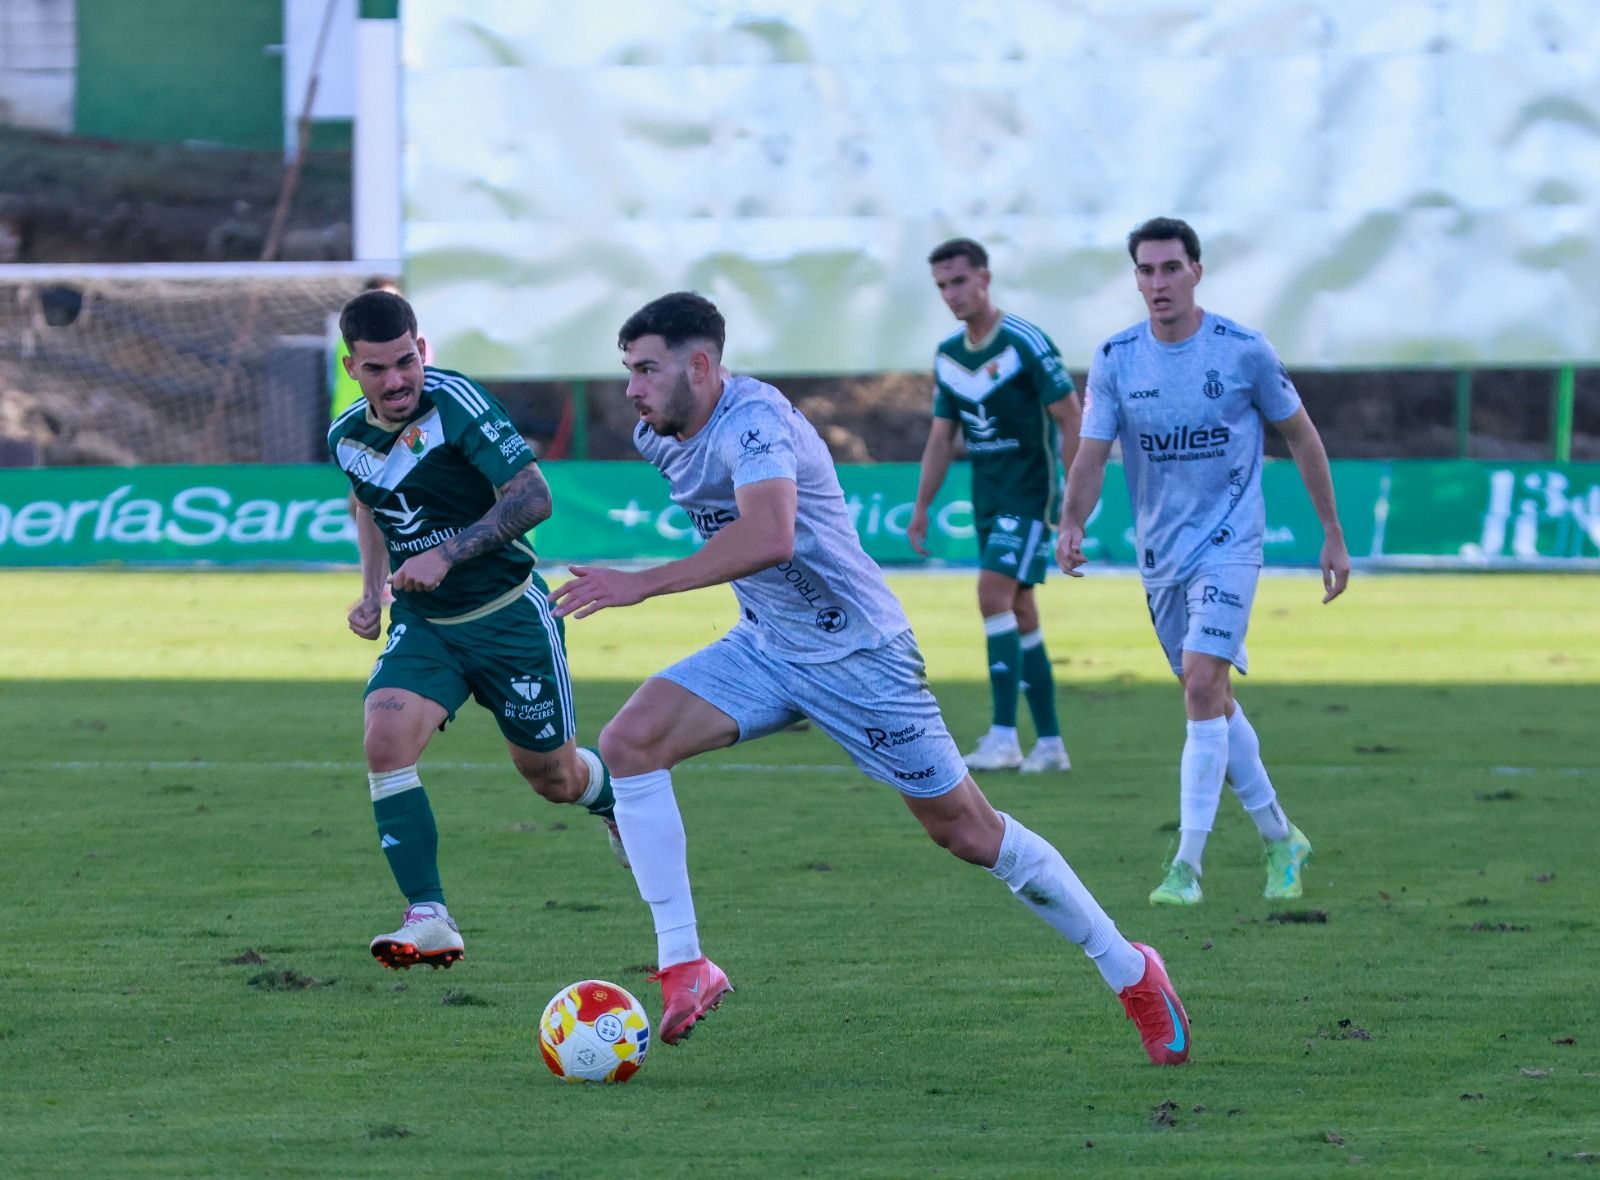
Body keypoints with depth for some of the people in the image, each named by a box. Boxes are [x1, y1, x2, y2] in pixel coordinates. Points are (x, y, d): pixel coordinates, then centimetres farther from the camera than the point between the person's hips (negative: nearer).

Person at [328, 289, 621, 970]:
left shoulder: (457, 403, -21)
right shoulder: (347, 437, -2)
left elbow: (533, 497, -26)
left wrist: (447, 554, -33)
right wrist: (372, 593, 10)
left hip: (509, 617, -4)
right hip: (422, 625, 4)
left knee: (551, 776, 10)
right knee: (385, 740, -23)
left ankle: (619, 804, 49)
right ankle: (428, 920, -20)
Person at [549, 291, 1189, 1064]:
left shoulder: (752, 422, -26)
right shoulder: (658, 438, 1)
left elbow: (769, 539, -44)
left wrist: (643, 585, -44)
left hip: (857, 655, -8)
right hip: (764, 647, 8)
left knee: (967, 833, 0)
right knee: (628, 741, -15)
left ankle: (1130, 972, 17)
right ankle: (684, 969, -13)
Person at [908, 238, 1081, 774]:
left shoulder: (1026, 343, -14)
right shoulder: (948, 355, 8)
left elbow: (1070, 419, -13)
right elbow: (942, 436, 16)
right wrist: (922, 506, 12)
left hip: (1030, 496, -8)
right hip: (987, 500, 8)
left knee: (995, 595, -19)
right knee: (1019, 614, 8)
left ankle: (1004, 737, -20)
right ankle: (1049, 744, 13)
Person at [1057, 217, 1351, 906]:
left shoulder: (1243, 351, -9)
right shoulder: (1115, 360, -2)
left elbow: (1301, 436, 3)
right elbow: (1091, 456, -5)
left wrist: (1333, 535, 4)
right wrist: (1072, 525, -25)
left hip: (1229, 544, -4)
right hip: (1160, 556, 4)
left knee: (1202, 686, -19)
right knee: (1212, 701, 12)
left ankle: (1187, 866, -19)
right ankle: (1280, 839, 30)